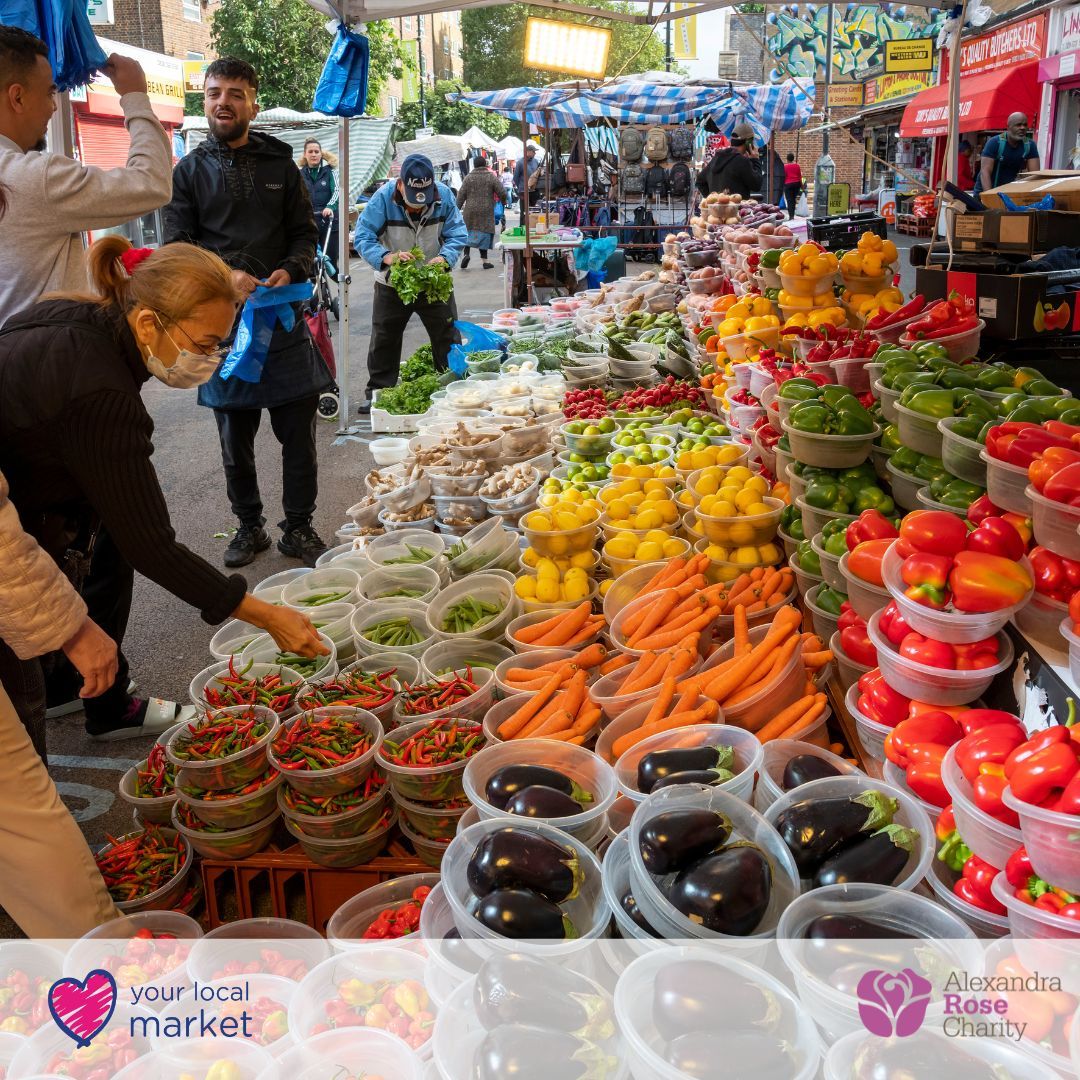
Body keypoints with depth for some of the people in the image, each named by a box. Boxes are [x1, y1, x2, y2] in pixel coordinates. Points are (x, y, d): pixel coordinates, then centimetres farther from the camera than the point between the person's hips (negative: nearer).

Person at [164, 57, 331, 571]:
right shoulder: (188, 172, 6)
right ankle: (249, 526, 25)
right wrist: (225, 275, -19)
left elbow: (305, 234, 8)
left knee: (298, 432, 3)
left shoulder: (279, 164, 9)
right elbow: (178, 247, -1)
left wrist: (290, 271, -14)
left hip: (284, 319, 0)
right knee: (235, 437, 9)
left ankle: (298, 527, 18)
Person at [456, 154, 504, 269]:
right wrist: (501, 200, 19)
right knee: (484, 233, 5)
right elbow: (502, 194, -2)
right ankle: (485, 261, 3)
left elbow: (461, 195, 0)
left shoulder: (468, 177, 3)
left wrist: (458, 208, 8)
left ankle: (466, 253, -6)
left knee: (469, 231, 13)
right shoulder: (491, 177, 0)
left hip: (470, 210, 1)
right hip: (486, 211, -1)